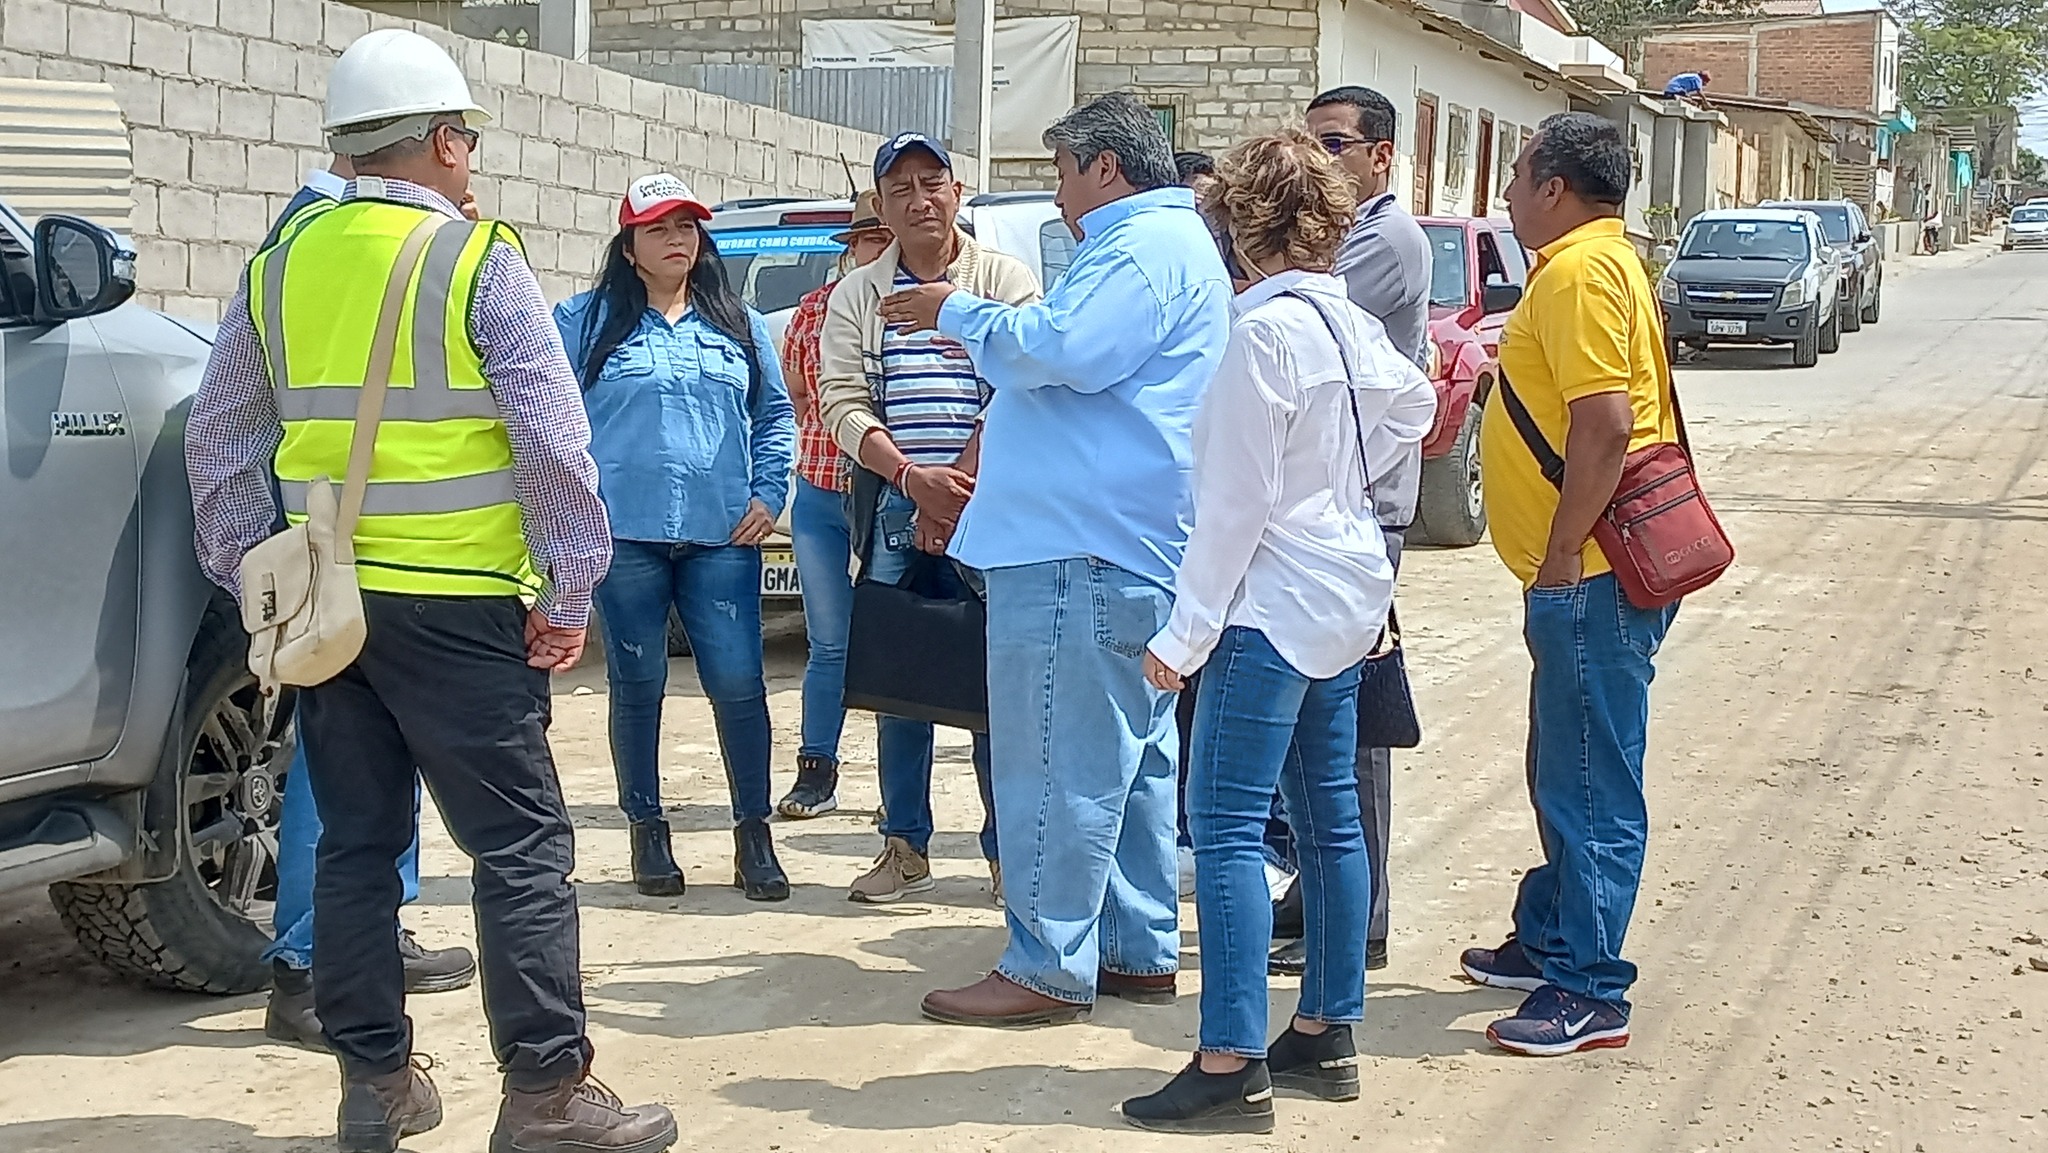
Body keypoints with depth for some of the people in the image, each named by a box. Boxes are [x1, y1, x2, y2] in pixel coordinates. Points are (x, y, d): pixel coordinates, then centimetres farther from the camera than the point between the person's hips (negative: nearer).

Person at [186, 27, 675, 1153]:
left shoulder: (279, 267, 8)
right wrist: (569, 590, -6)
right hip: (454, 605, -6)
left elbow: (217, 440, 10)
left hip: (322, 602, 6)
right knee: (521, 846, 0)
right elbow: (551, 438, -12)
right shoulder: (477, 261, -8)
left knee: (356, 840, 12)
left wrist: (249, 575, 16)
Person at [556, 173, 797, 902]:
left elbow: (776, 414, 18)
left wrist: (768, 493, 5)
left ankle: (753, 834, 6)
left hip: (722, 537, 2)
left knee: (738, 682, -4)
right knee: (637, 685, 6)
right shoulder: (586, 320, 5)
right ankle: (647, 830, 18)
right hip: (626, 535, -1)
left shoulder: (738, 324, 14)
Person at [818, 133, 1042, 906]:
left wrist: (960, 484, -12)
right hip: (892, 504, 3)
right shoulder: (856, 297, 11)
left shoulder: (1005, 279, 4)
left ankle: (1006, 850, 6)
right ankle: (906, 847, 12)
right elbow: (842, 406, 3)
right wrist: (917, 479, -12)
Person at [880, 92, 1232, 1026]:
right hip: (1135, 550, 11)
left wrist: (960, 313, -10)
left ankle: (1049, 966, -4)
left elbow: (1063, 350, -24)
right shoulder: (1168, 243, 23)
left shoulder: (1146, 246, -13)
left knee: (1060, 763, -8)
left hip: (1081, 551, -11)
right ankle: (1139, 951, 21)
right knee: (1130, 760, 14)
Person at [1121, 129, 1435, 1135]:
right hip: (1346, 595, 9)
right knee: (1330, 815, 14)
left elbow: (1237, 500, -18)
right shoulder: (1350, 322, 8)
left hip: (1275, 605, -9)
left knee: (1227, 827, -8)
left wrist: (1186, 630, -14)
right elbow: (1412, 404, 29)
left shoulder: (1266, 328, -17)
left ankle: (1230, 1069, -10)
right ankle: (1326, 1035, 23)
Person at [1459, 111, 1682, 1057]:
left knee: (1590, 788, -5)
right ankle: (1549, 941, 33)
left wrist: (1559, 559, -21)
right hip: (1593, 570, 11)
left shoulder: (1578, 272, -16)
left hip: (1590, 578, -11)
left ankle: (1589, 992, 1)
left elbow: (1606, 424, -25)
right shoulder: (1603, 260, 18)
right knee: (1565, 777, 21)